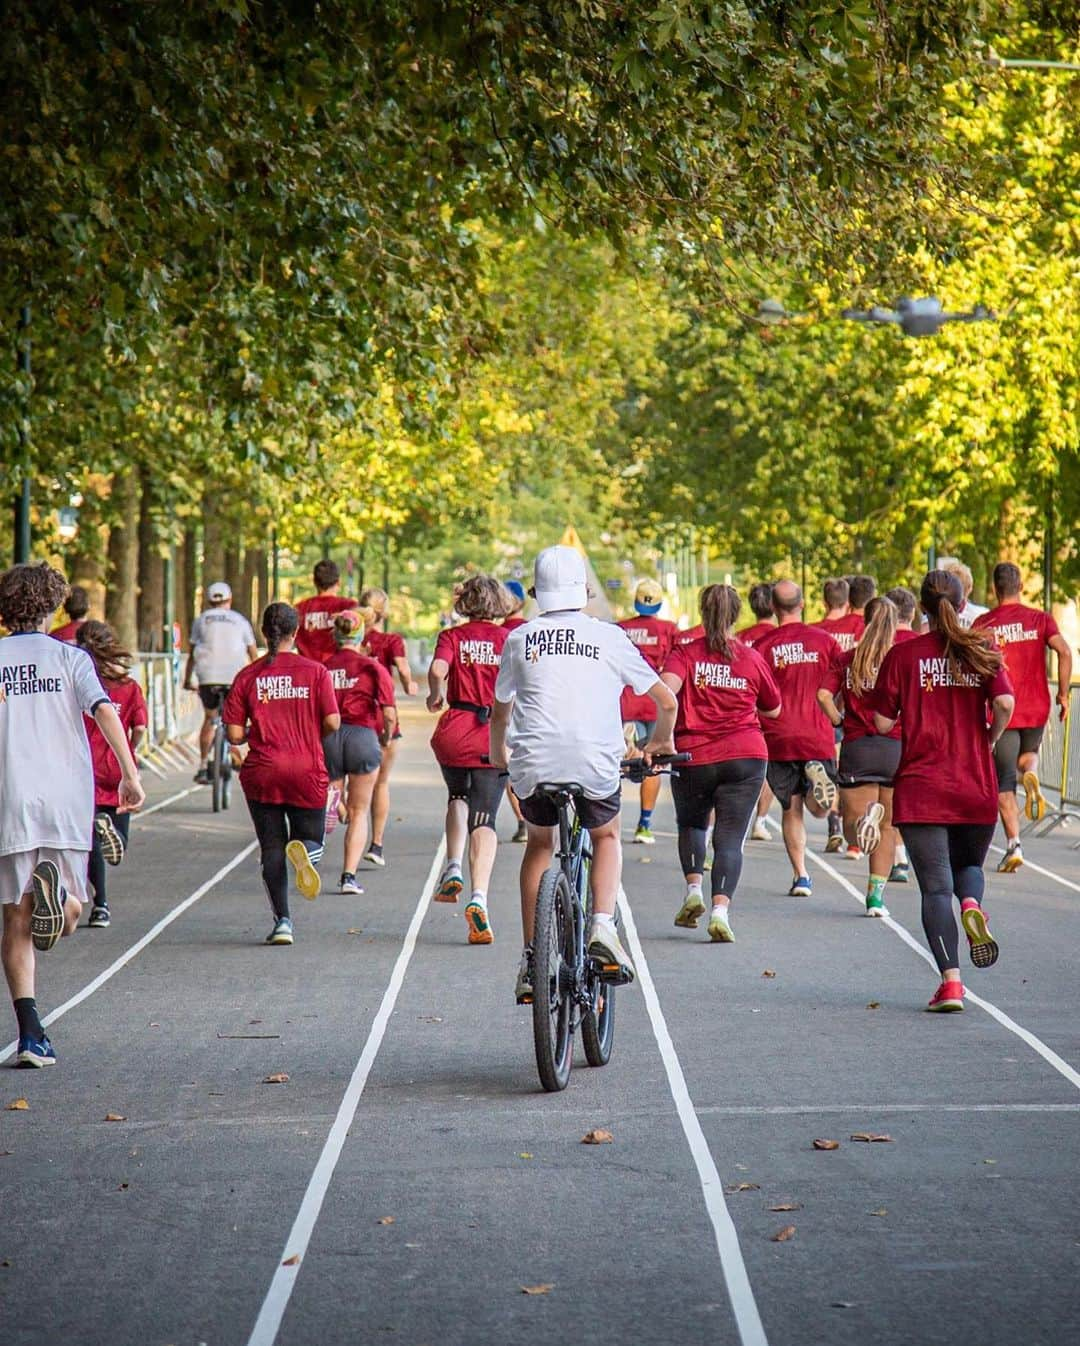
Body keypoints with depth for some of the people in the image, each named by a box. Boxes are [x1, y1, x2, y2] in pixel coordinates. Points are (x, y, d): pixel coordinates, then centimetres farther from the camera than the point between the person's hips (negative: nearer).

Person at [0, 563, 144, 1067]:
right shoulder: (69, 657, 5)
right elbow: (104, 710, -10)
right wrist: (130, 775, -13)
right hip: (67, 799, 0)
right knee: (67, 915, 13)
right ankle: (55, 888, -24)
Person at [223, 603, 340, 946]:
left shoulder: (248, 676, 0)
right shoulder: (315, 671, -2)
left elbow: (234, 735, -2)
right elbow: (333, 723, -7)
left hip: (261, 773, 1)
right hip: (307, 772, -1)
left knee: (271, 849, 10)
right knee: (312, 838, 15)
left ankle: (282, 920, 0)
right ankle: (304, 851, -22)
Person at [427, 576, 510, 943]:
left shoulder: (453, 636, 3)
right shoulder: (509, 639, 4)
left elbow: (437, 669, -16)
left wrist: (435, 696, 2)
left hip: (453, 734, 1)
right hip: (494, 737, -1)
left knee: (458, 797, 29)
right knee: (484, 819, -1)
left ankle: (453, 869, 11)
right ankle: (478, 897, -20)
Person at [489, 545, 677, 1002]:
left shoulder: (519, 639, 12)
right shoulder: (609, 637, 9)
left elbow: (499, 712, 22)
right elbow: (667, 701, 15)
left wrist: (498, 754, 42)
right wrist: (660, 741, 35)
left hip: (534, 764, 1)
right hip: (596, 765, -1)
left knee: (539, 844, 28)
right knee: (606, 837, 29)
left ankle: (531, 960, 21)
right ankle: (602, 927, 5)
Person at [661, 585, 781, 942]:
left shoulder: (685, 654, 0)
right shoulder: (752, 658, 4)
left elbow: (666, 688, -19)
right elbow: (774, 710, 16)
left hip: (693, 756, 0)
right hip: (745, 758, 0)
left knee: (692, 823, 25)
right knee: (730, 838, 0)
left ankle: (693, 888, 7)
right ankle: (720, 910, -16)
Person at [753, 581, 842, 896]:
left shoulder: (763, 646, -2)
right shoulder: (823, 640, 1)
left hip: (779, 739, 0)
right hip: (819, 739, 0)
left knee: (791, 809, 9)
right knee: (819, 809, 12)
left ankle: (801, 876, 0)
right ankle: (817, 776, -22)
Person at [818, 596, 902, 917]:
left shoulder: (847, 659, 6)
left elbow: (824, 694, -7)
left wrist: (839, 722, 7)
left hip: (856, 746, 0)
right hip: (895, 746, 0)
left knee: (853, 826, 5)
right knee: (887, 827, 12)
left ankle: (861, 818, -31)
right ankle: (876, 895, 8)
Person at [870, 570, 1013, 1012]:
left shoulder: (904, 654, -2)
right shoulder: (982, 650, 1)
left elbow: (882, 723, -4)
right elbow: (1005, 703, -13)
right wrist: (989, 740, 5)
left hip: (920, 787, -2)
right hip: (976, 786, 2)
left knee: (936, 887, 1)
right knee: (970, 865, 23)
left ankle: (951, 982, -10)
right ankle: (972, 906, -12)